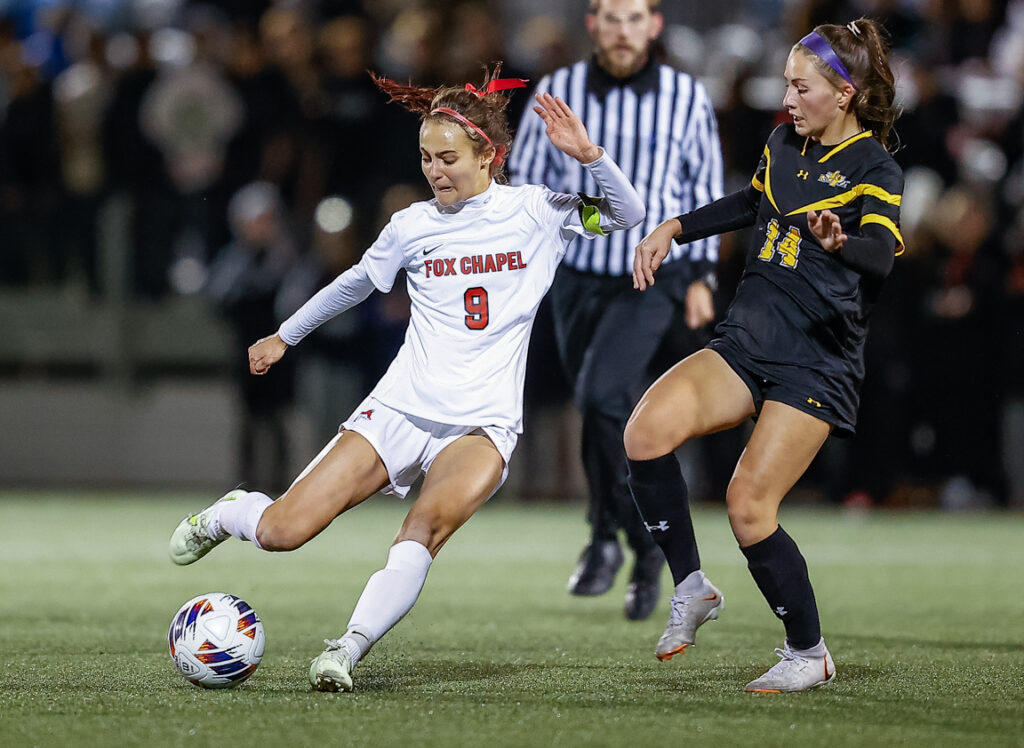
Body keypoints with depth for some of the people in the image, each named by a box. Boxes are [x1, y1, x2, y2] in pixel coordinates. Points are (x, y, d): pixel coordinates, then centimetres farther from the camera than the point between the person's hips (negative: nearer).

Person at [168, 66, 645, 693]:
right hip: (399, 409, 2)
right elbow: (356, 283, 23)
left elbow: (628, 215, -6)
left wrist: (589, 155, -23)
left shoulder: (534, 212, 1)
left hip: (482, 425, -2)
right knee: (281, 533, -6)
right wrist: (285, 337, 34)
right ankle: (229, 514, 28)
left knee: (429, 525, -35)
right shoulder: (411, 226, 6)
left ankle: (347, 652, -32)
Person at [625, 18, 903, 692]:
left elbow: (880, 254, -29)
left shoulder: (875, 172, -9)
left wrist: (840, 243, -52)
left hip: (817, 365, -6)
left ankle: (809, 653, 6)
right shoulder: (786, 145, 11)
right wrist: (674, 229, 26)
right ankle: (693, 588, -3)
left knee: (749, 504, -15)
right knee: (648, 430, -19)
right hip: (745, 343, 6)